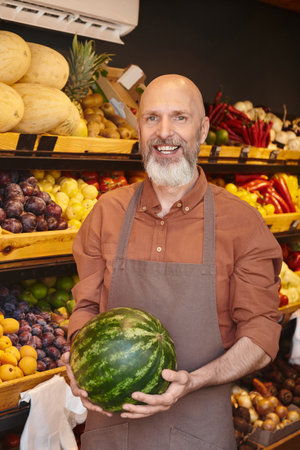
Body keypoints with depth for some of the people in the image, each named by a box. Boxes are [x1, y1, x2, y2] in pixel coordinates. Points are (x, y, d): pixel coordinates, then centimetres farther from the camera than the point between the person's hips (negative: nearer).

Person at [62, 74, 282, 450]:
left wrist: (192, 382, -22)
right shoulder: (107, 212, -1)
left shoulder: (241, 222, -9)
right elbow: (86, 305, 7)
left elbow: (261, 336, -8)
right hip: (110, 416, 3)